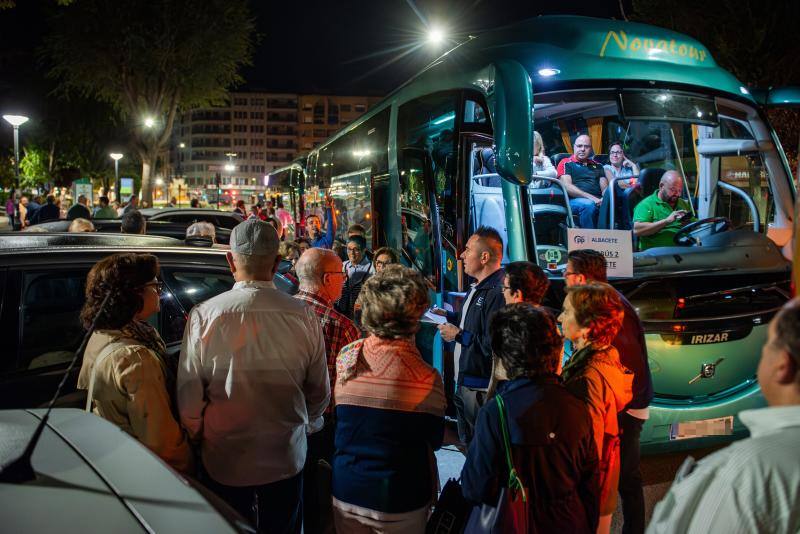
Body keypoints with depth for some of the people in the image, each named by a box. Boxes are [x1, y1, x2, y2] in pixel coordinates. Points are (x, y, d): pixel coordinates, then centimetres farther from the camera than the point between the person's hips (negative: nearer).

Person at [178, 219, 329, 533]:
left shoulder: (204, 316, -18)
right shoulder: (303, 316, -14)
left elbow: (188, 397, -11)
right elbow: (320, 392, -3)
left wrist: (198, 436, 10)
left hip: (224, 461, -1)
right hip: (287, 459, 1)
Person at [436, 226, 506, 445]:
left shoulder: (497, 293, -24)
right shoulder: (478, 288, 12)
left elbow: (494, 345, -30)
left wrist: (458, 335, -20)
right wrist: (448, 316, 15)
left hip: (481, 390, -10)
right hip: (465, 383, 11)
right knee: (466, 444, 22)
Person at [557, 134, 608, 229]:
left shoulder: (597, 166, 27)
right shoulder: (566, 163, 12)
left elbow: (605, 187, 17)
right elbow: (567, 187, -3)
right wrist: (591, 197, -14)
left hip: (598, 201, 4)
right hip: (574, 200, -4)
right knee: (588, 205, -37)